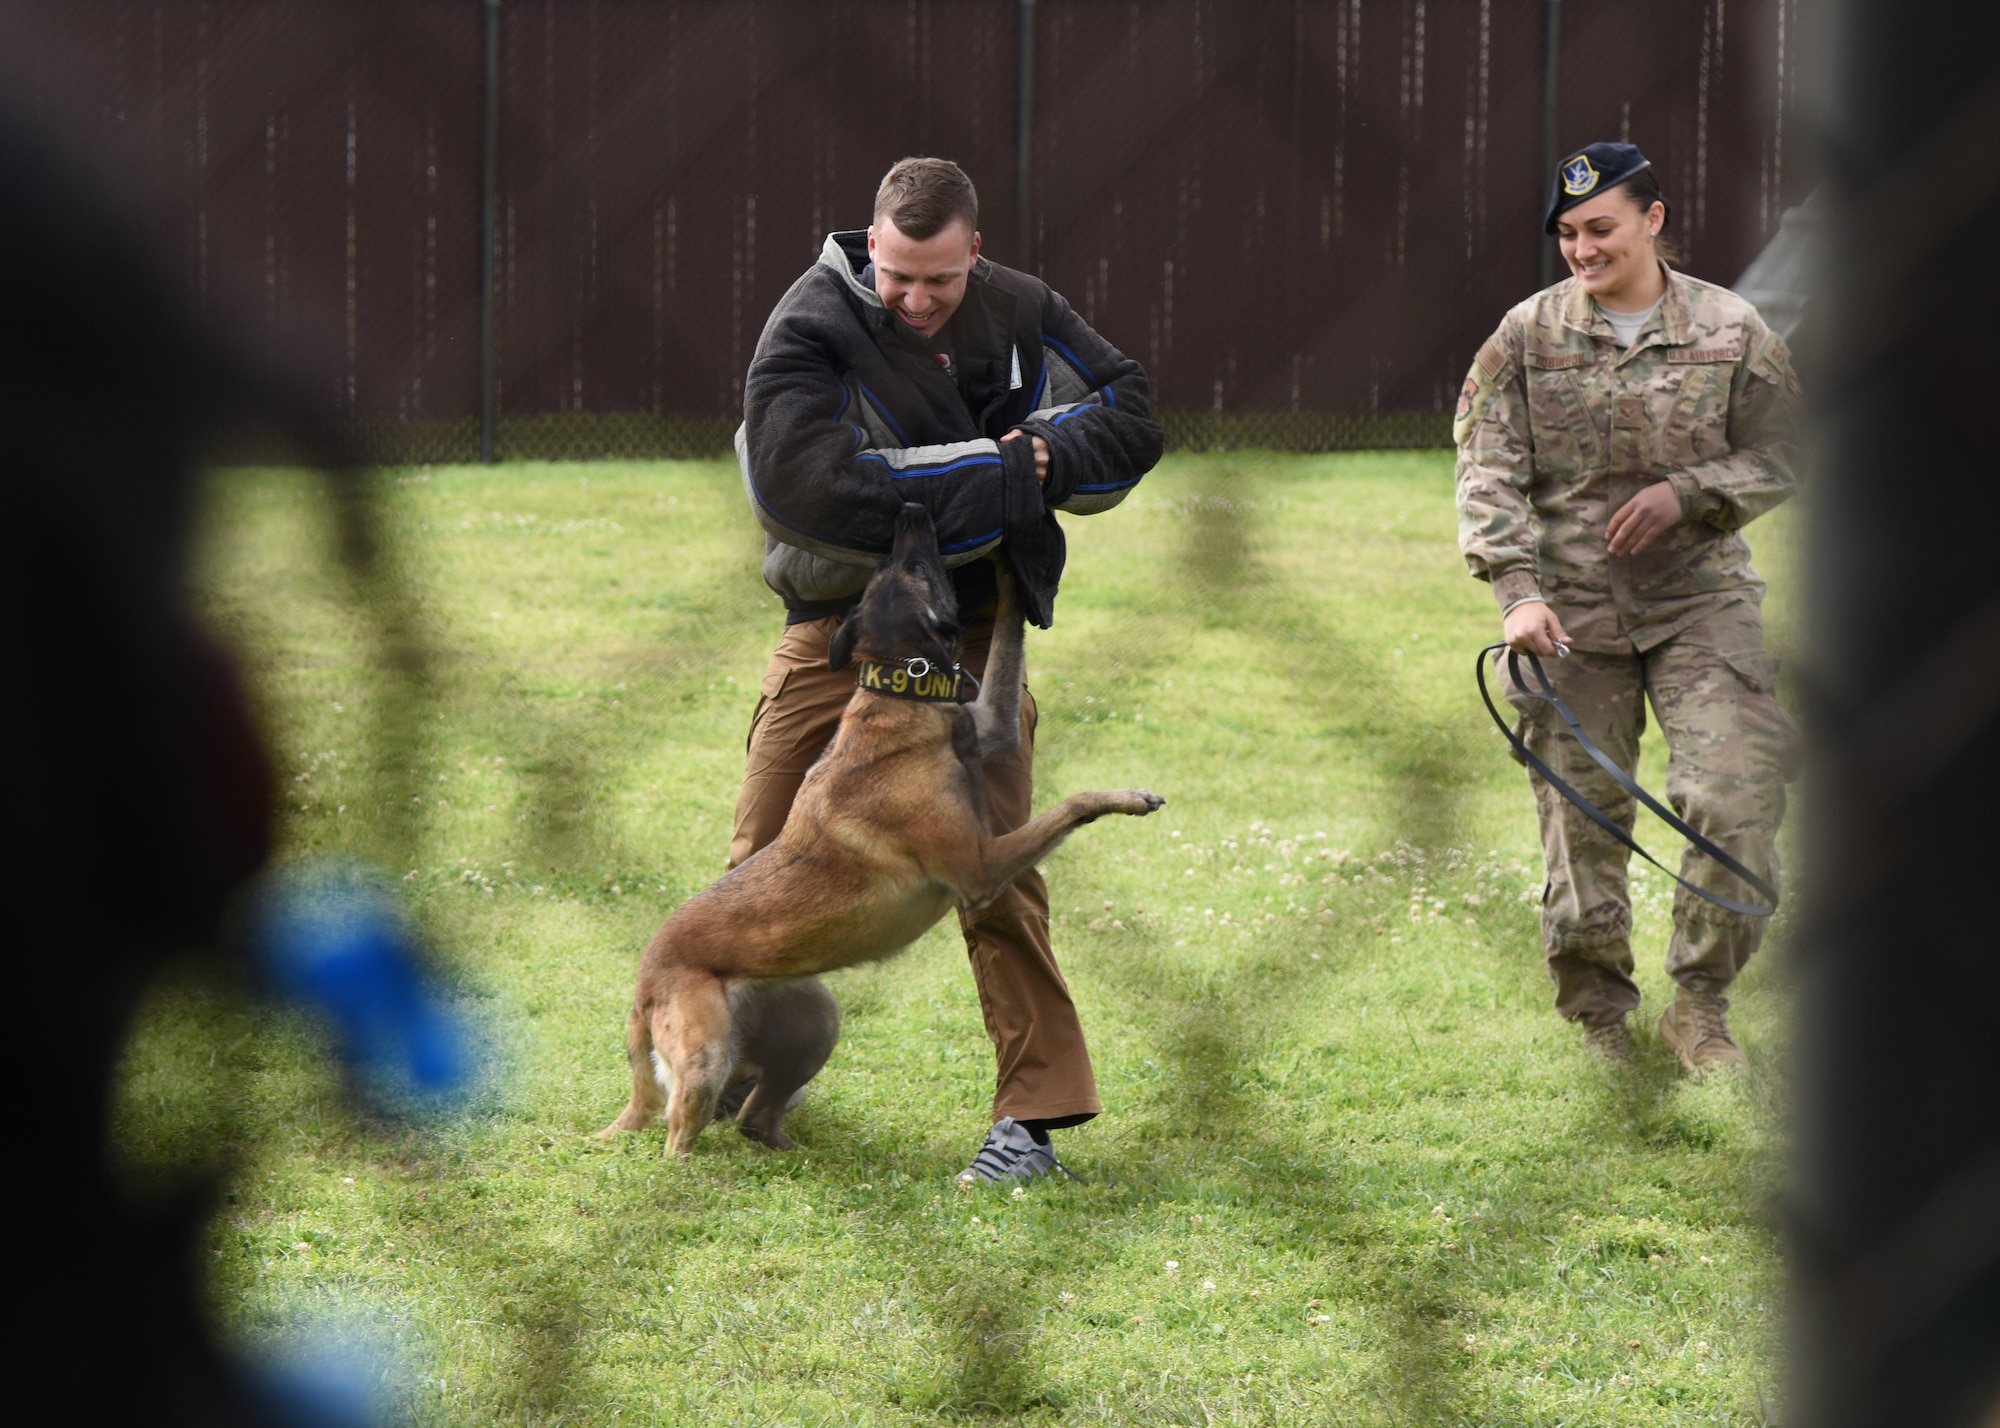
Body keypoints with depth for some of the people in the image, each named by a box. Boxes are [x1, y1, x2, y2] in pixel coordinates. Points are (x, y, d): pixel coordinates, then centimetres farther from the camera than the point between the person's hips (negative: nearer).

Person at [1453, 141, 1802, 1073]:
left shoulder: (1731, 331, 1)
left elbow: (1781, 458, 6)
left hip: (1702, 601, 0)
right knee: (1581, 817, 3)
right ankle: (1599, 1015, 18)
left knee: (1736, 799, -11)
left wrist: (1687, 494, -12)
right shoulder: (1527, 336, 1)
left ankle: (1700, 1005, 4)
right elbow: (1488, 472, -2)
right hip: (1571, 611, 0)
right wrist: (1516, 590, -15)